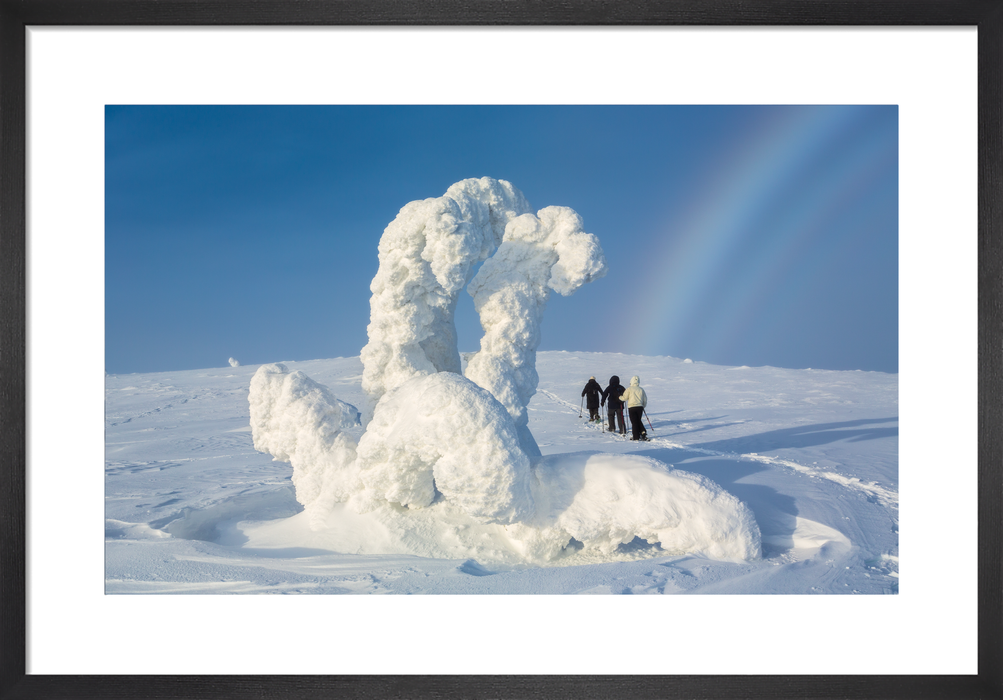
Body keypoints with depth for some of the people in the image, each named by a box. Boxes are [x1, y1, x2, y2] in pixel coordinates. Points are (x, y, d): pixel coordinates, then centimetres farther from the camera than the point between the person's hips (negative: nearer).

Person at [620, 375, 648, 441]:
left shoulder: (629, 389, -3)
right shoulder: (641, 389, 8)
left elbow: (625, 398, -2)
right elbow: (645, 400, 14)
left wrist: (620, 397, 18)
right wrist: (643, 406, 29)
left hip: (632, 407, -3)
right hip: (640, 407, 3)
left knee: (634, 422, 1)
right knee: (639, 421, 19)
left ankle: (636, 437, 0)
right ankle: (643, 432, 4)